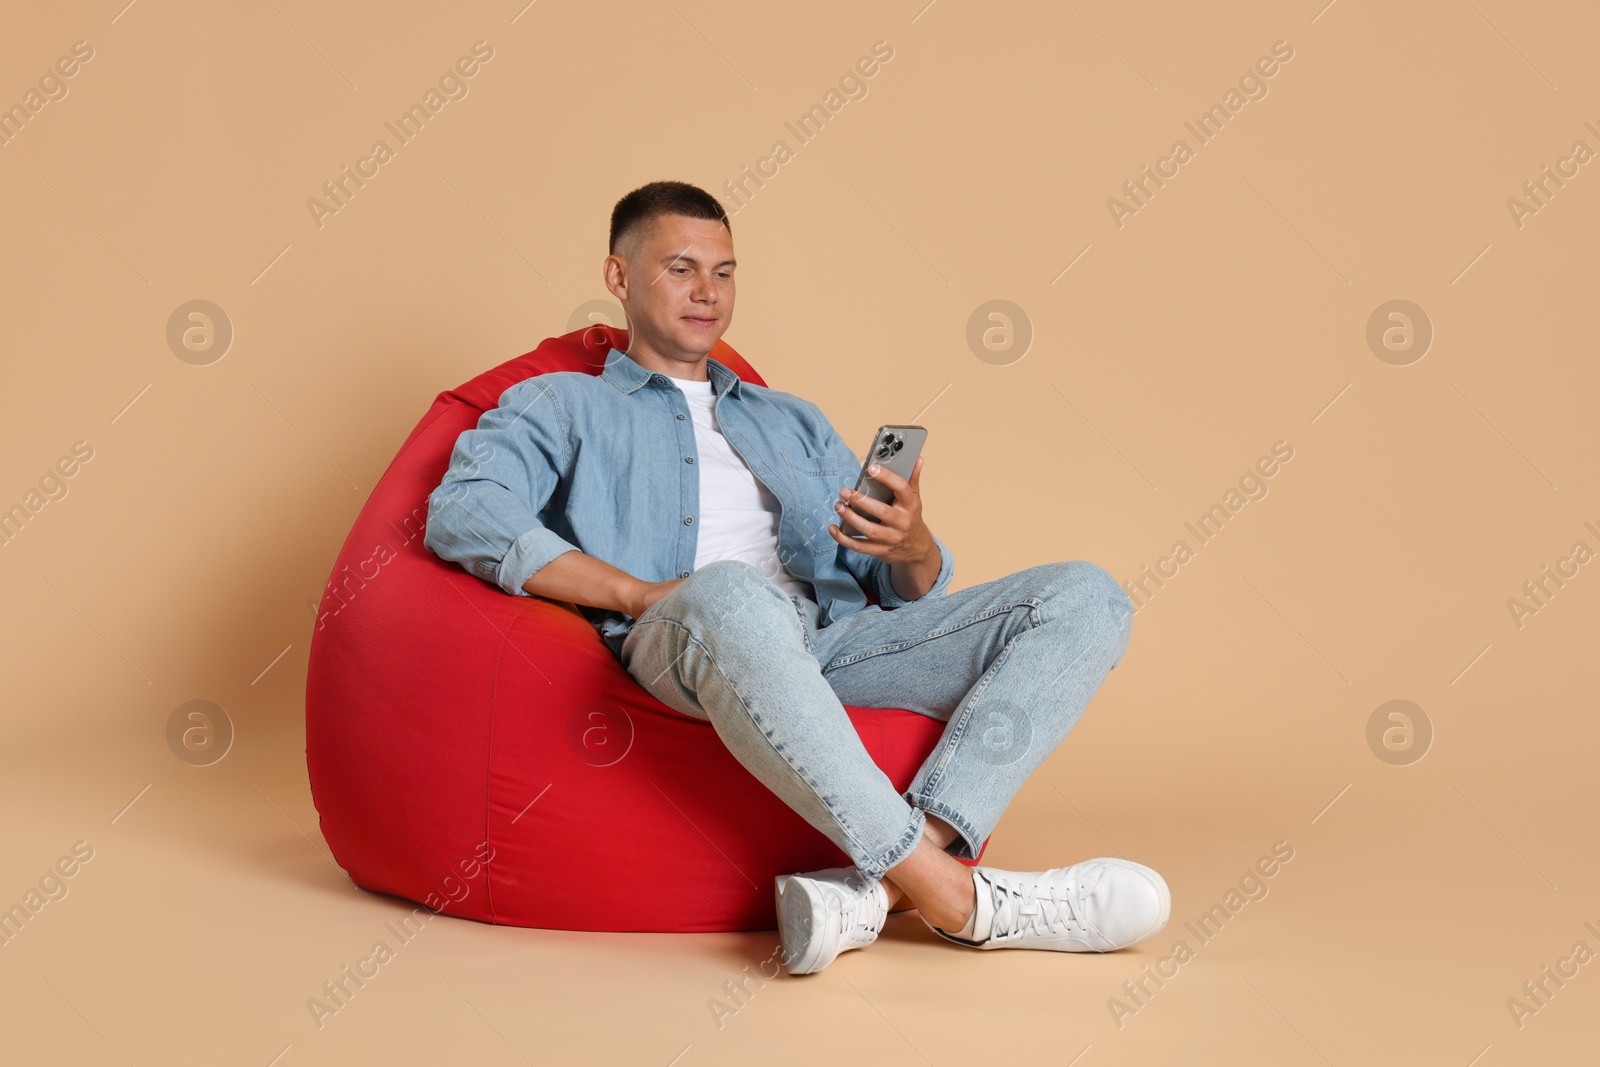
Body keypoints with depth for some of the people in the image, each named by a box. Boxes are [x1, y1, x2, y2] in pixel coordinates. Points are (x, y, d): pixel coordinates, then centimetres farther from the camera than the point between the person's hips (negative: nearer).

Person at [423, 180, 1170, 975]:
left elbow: (910, 592, 25)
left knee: (1085, 599, -15)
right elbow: (461, 513, -2)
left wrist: (912, 547, -2)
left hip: (836, 637, 5)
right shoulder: (561, 405, 21)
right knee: (729, 596, -42)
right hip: (681, 644, -5)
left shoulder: (794, 422, 34)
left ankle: (878, 886, -34)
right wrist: (641, 594, -12)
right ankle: (956, 895, -35)